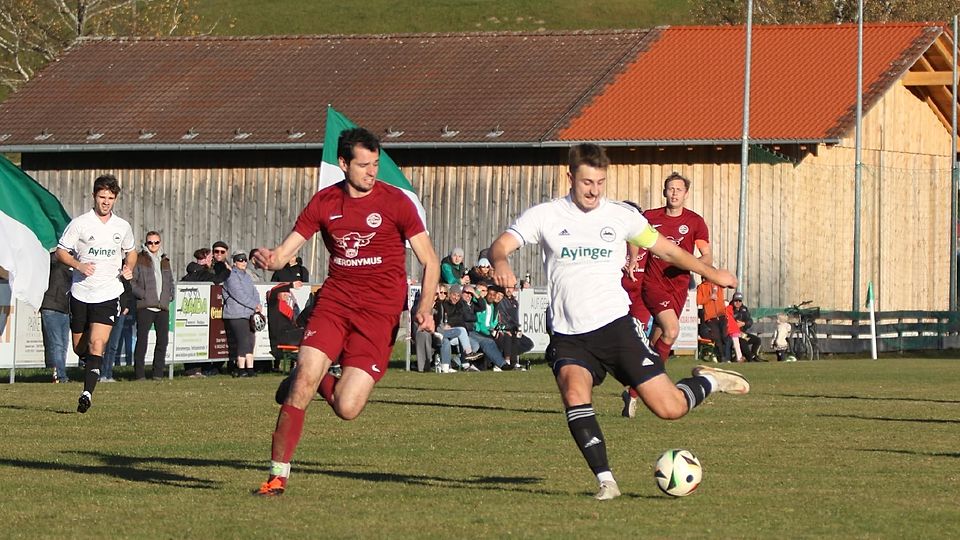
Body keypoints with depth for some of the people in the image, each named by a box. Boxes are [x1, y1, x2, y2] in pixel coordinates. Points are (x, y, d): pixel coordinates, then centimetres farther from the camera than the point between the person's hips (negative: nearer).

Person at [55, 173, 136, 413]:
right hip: (81, 292, 0)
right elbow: (61, 251, 1)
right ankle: (91, 365, 42)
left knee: (97, 344, -16)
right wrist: (78, 265, -17)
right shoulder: (79, 223, -3)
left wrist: (129, 267, 4)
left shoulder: (122, 227, 7)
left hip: (108, 294, 0)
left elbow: (130, 251, 24)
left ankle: (87, 392, -20)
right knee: (79, 346, 8)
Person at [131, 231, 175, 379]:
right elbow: (131, 281, -4)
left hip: (163, 306, 5)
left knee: (163, 339, 4)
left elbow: (170, 282, 28)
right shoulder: (139, 260, 2)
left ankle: (158, 373, 11)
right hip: (145, 306, -5)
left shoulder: (165, 261, 20)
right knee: (142, 339, -6)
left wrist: (170, 296, 11)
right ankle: (139, 373, -4)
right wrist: (143, 294, -14)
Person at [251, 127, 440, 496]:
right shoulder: (324, 202, 5)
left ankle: (320, 380, 23)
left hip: (379, 312, -2)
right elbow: (285, 251, 7)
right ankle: (278, 476, -3)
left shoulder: (395, 202, -3)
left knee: (347, 409, -13)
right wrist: (269, 258, -18)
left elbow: (429, 261, 1)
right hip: (334, 302, 2)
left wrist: (425, 308, -15)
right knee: (303, 384, -17)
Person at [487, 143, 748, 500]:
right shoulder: (546, 216, 1)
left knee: (669, 408, -6)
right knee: (574, 392, -31)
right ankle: (605, 480, -24)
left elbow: (665, 249, 20)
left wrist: (712, 274, 22)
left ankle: (707, 382, 28)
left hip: (615, 324, 0)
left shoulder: (621, 216, 6)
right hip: (568, 336, 0)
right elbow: (500, 245, -10)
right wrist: (501, 263, -33)